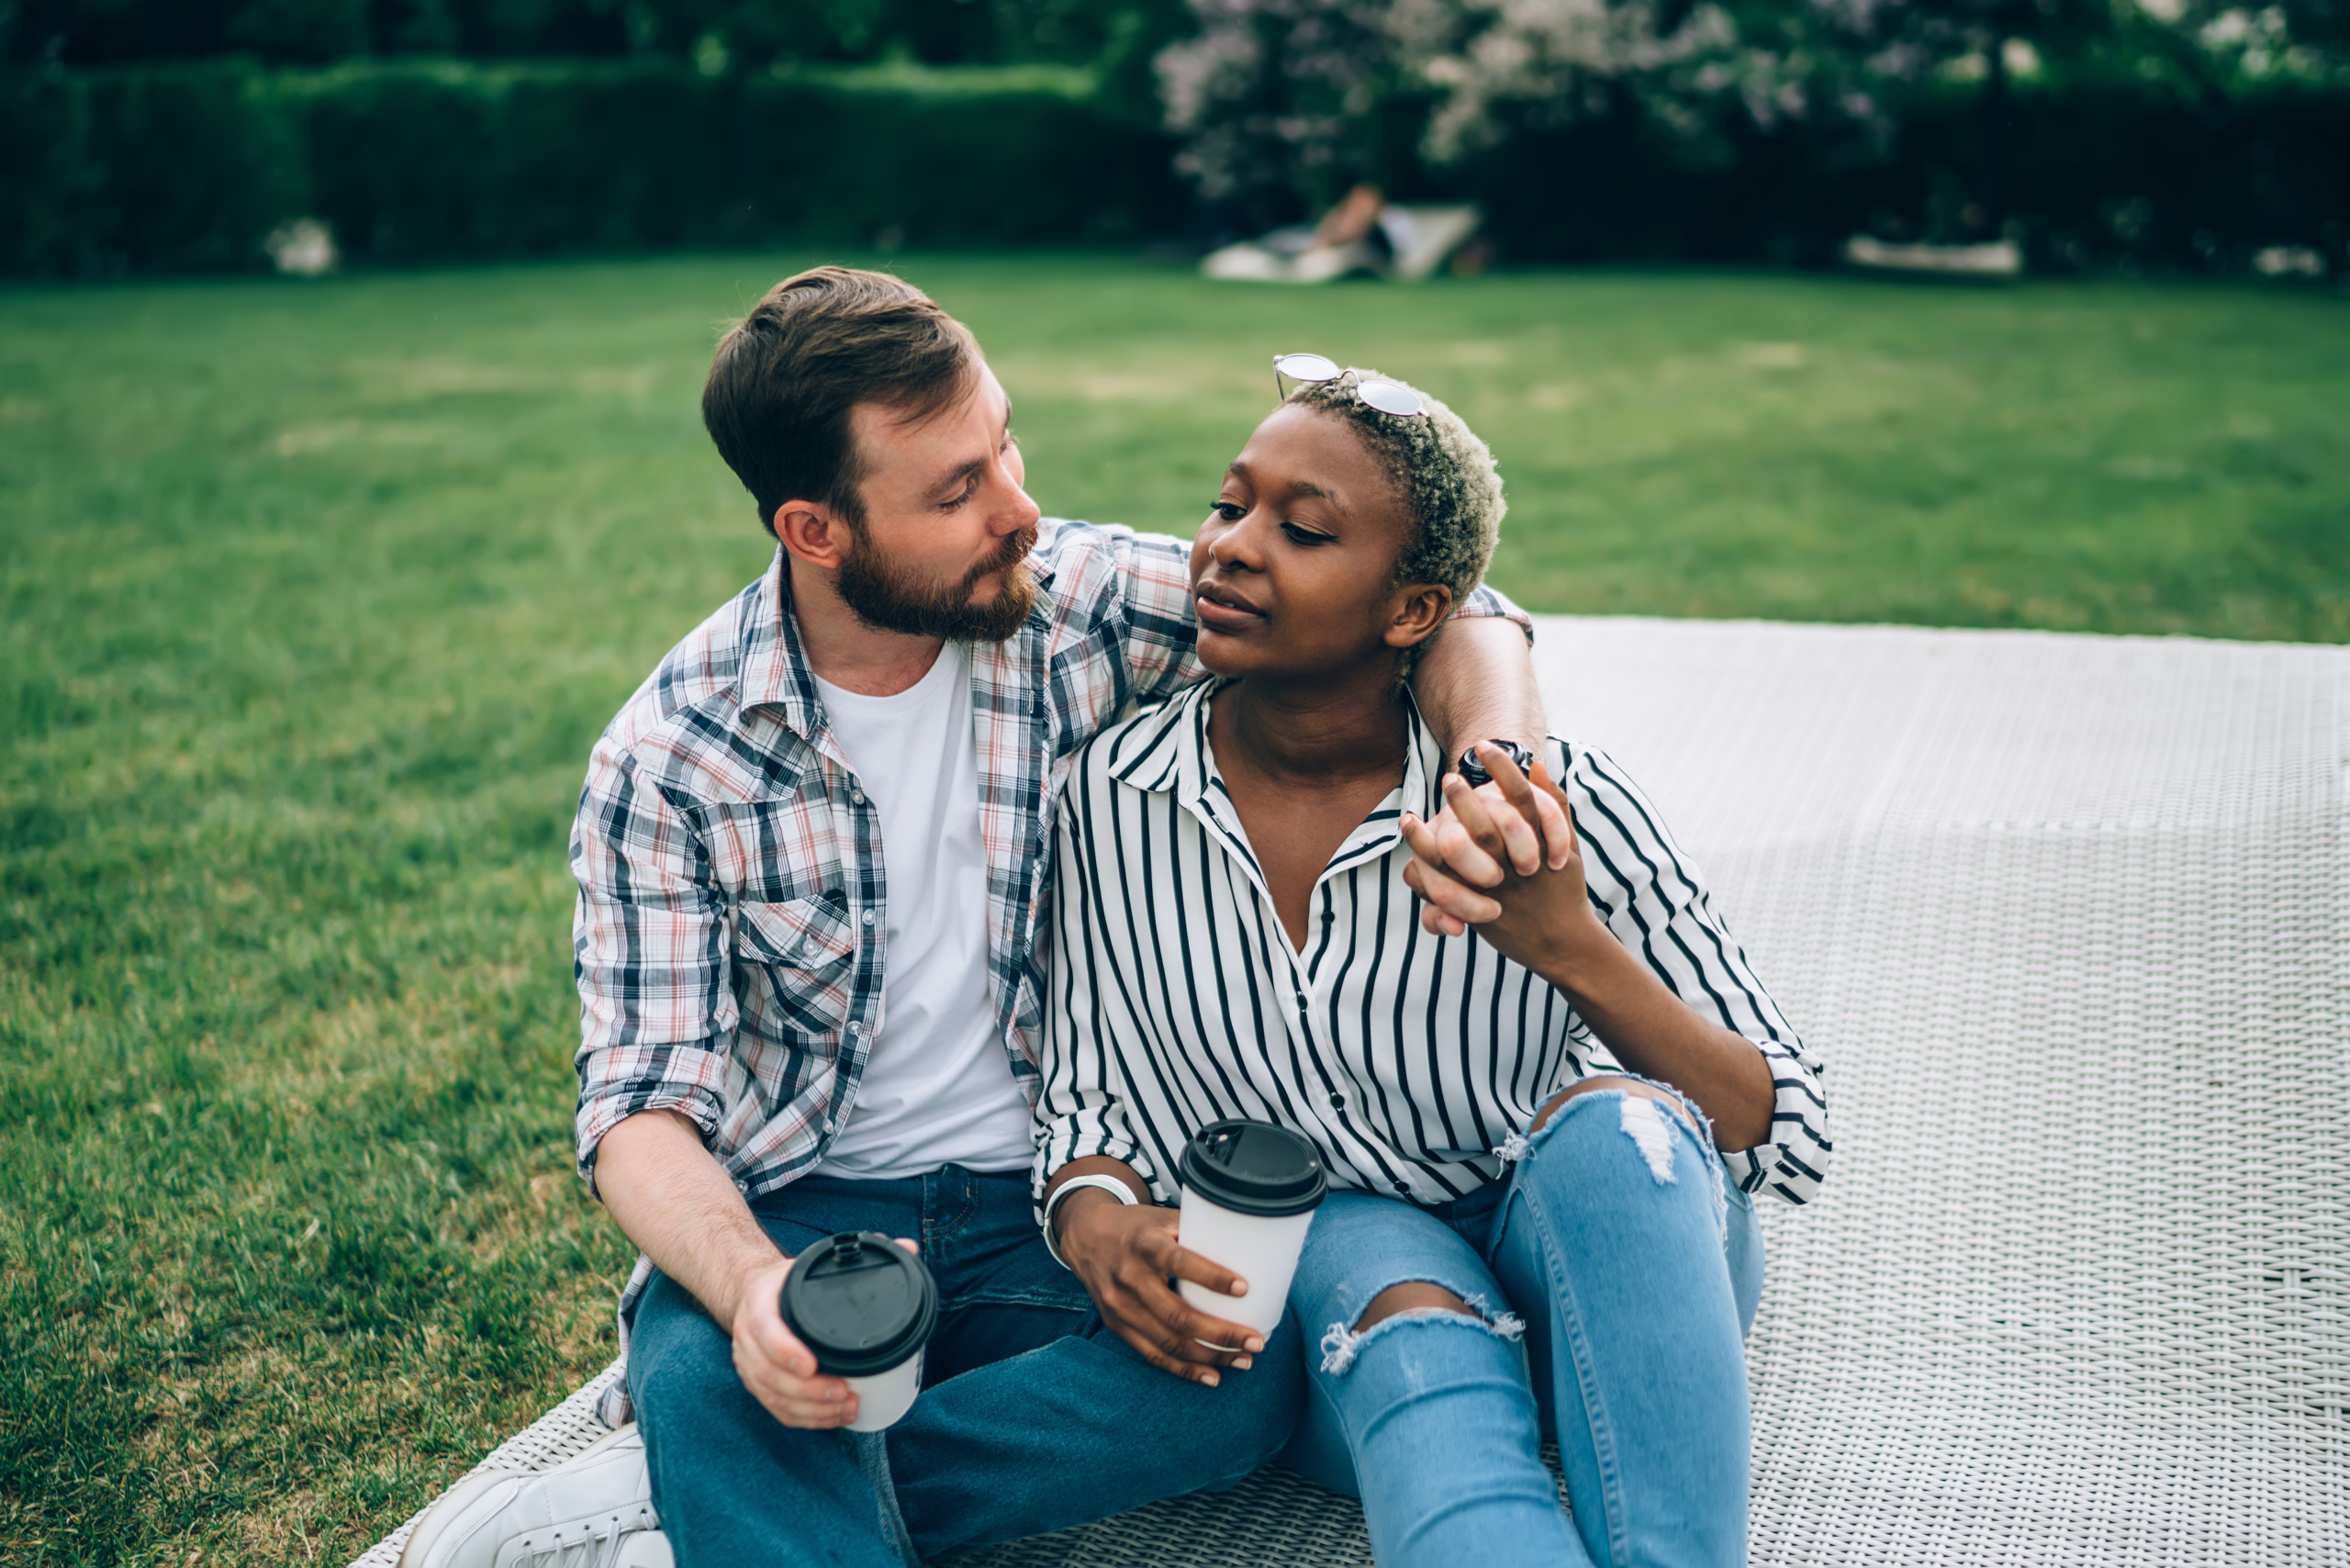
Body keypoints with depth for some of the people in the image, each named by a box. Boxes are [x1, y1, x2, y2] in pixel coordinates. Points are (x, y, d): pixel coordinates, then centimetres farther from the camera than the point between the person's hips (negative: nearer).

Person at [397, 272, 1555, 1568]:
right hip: (795, 1215, -2)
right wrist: (749, 1286, -33)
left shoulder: (1081, 604, -6)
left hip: (1056, 1208, 3)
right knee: (705, 1378, -37)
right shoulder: (666, 764, -8)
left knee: (1245, 1379, -30)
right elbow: (644, 1099, -10)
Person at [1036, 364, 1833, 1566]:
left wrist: (1567, 948, -30)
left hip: (1587, 1271, 0)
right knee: (1420, 1338, -35)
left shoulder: (1559, 810, -15)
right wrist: (1098, 1227, -21)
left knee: (1610, 1116, -34)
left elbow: (1790, 1139, -14)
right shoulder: (1113, 797, -7)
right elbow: (1083, 1101, 3)